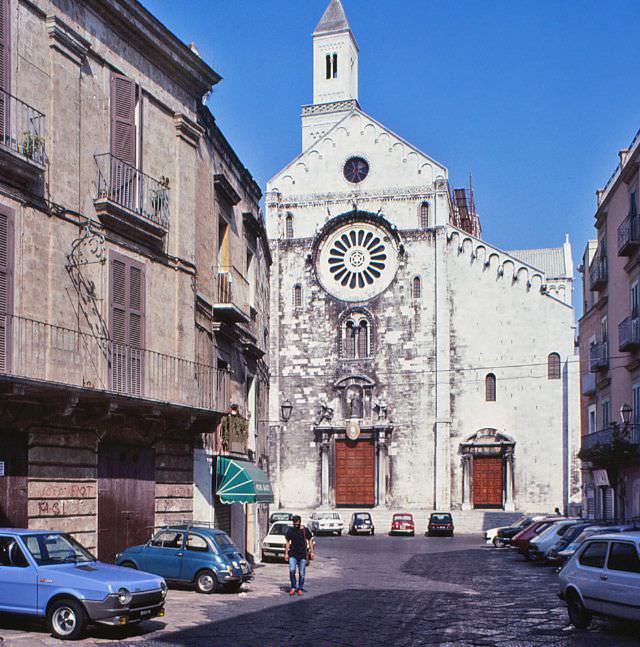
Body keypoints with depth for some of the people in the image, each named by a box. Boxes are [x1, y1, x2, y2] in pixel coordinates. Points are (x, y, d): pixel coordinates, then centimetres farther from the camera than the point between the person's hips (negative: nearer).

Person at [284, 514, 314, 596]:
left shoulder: (305, 530, 0)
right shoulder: (290, 530, 3)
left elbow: (310, 540, 6)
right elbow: (287, 542, 9)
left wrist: (311, 552, 0)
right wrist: (286, 553, 5)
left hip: (302, 555, 0)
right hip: (293, 554, 1)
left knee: (301, 573, 2)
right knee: (292, 570, -14)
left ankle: (300, 588, 17)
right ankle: (293, 587, 3)